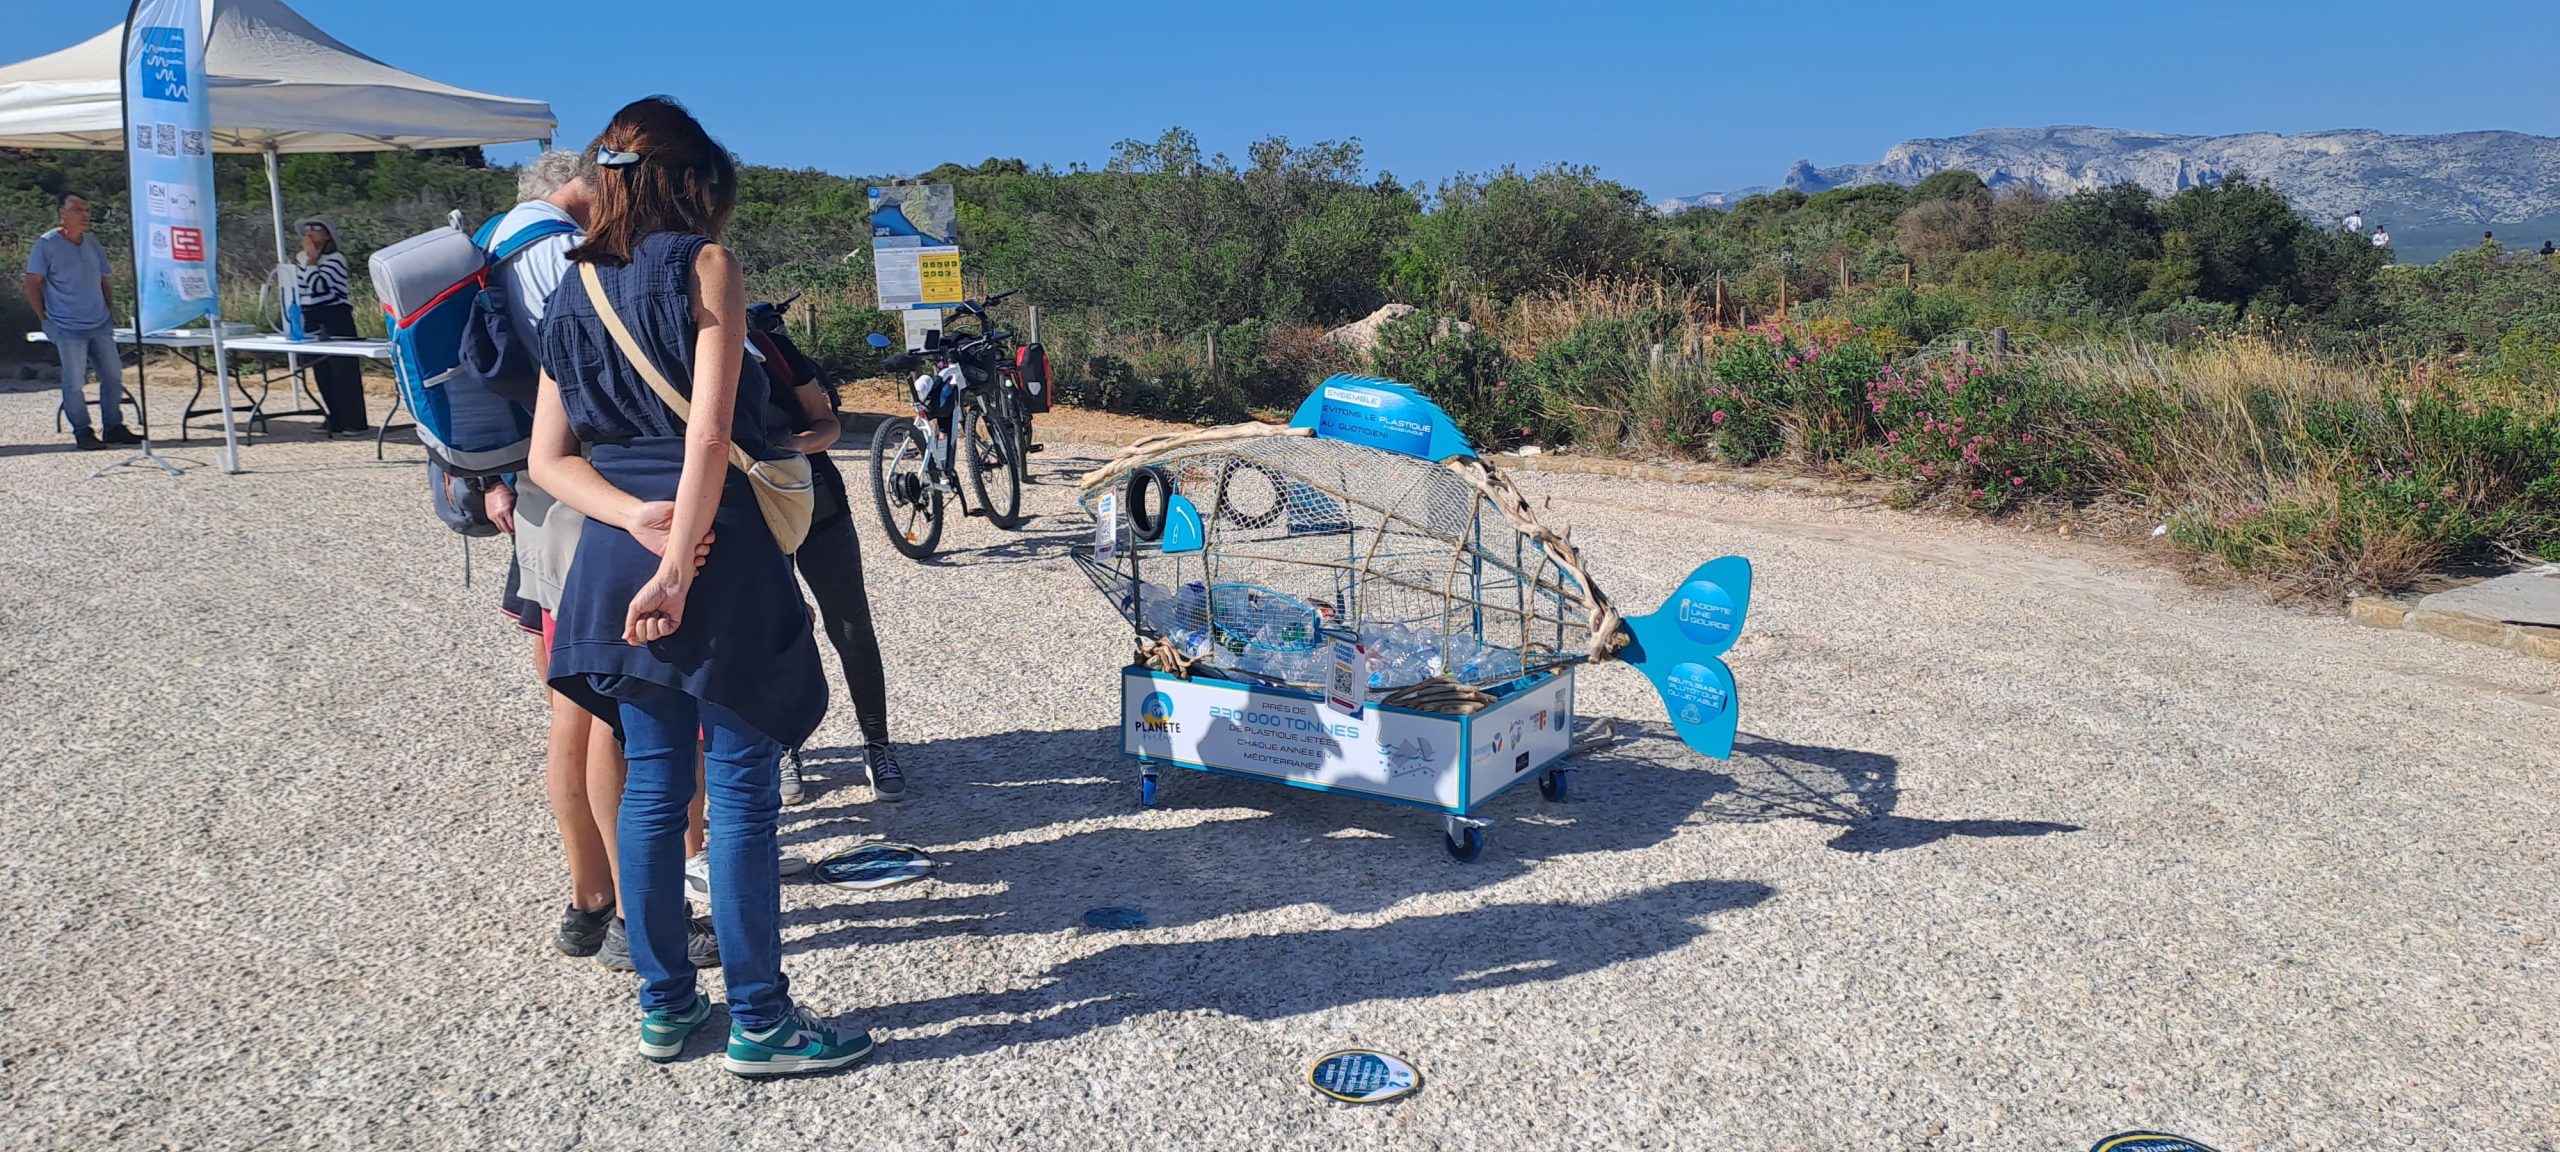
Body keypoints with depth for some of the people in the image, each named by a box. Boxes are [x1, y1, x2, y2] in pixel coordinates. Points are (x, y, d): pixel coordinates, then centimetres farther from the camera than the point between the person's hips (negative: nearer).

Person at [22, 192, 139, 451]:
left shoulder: (92, 243, 11)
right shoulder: (46, 245, -6)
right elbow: (33, 284, -4)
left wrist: (111, 311, 12)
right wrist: (44, 319, -7)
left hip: (100, 325, 6)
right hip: (67, 328, -6)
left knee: (113, 375, 5)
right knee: (75, 381, -7)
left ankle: (114, 427, 16)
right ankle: (82, 432, 3)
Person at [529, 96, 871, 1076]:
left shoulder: (574, 291, 13)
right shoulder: (704, 264, -6)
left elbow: (548, 457, 9)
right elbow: (709, 432, -16)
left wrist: (635, 517, -4)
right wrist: (679, 564, -17)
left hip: (616, 557, 7)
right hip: (719, 550, -6)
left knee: (651, 785, 13)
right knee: (741, 789, 0)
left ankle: (664, 1006, 22)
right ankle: (759, 1021, 8)